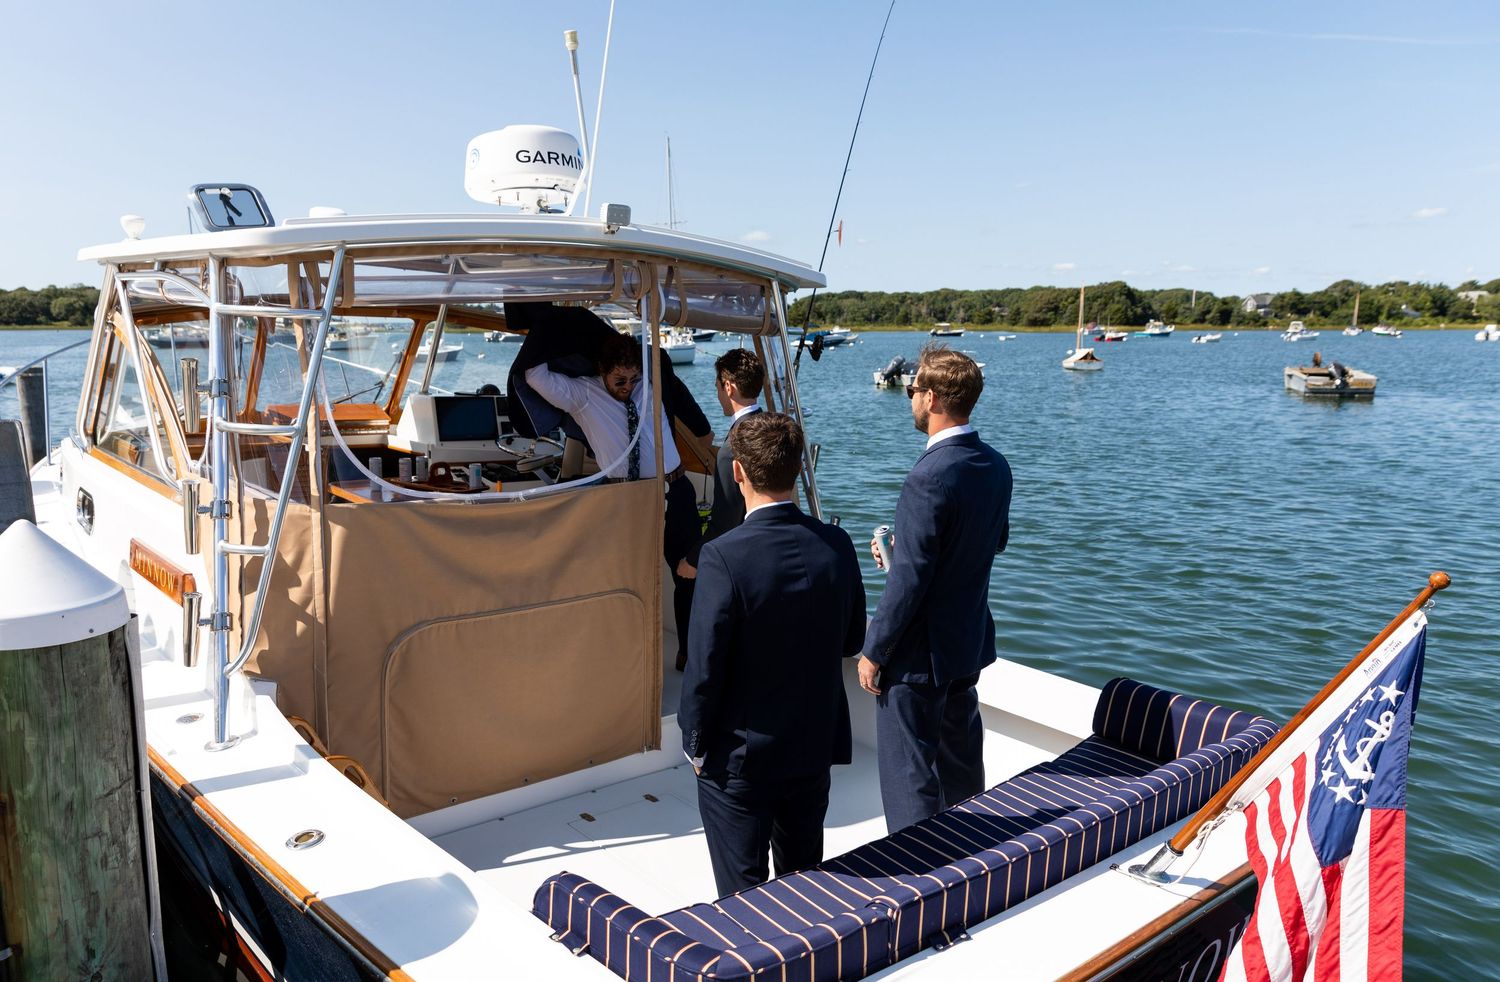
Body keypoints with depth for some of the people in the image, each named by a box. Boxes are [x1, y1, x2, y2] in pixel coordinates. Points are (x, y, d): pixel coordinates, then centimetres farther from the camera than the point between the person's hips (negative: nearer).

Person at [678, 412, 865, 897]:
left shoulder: (724, 556, -24)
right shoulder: (837, 544, -9)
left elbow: (705, 666, -19)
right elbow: (852, 639, 4)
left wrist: (696, 743, -4)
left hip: (740, 756, -5)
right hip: (817, 747, 5)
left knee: (743, 892, 11)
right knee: (804, 873, 24)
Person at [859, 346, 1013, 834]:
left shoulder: (930, 477, -26)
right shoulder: (996, 465, 1)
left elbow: (909, 580, -25)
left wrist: (873, 652, -14)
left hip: (920, 651, -9)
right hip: (970, 641, 9)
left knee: (910, 775, 4)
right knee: (962, 760, 25)